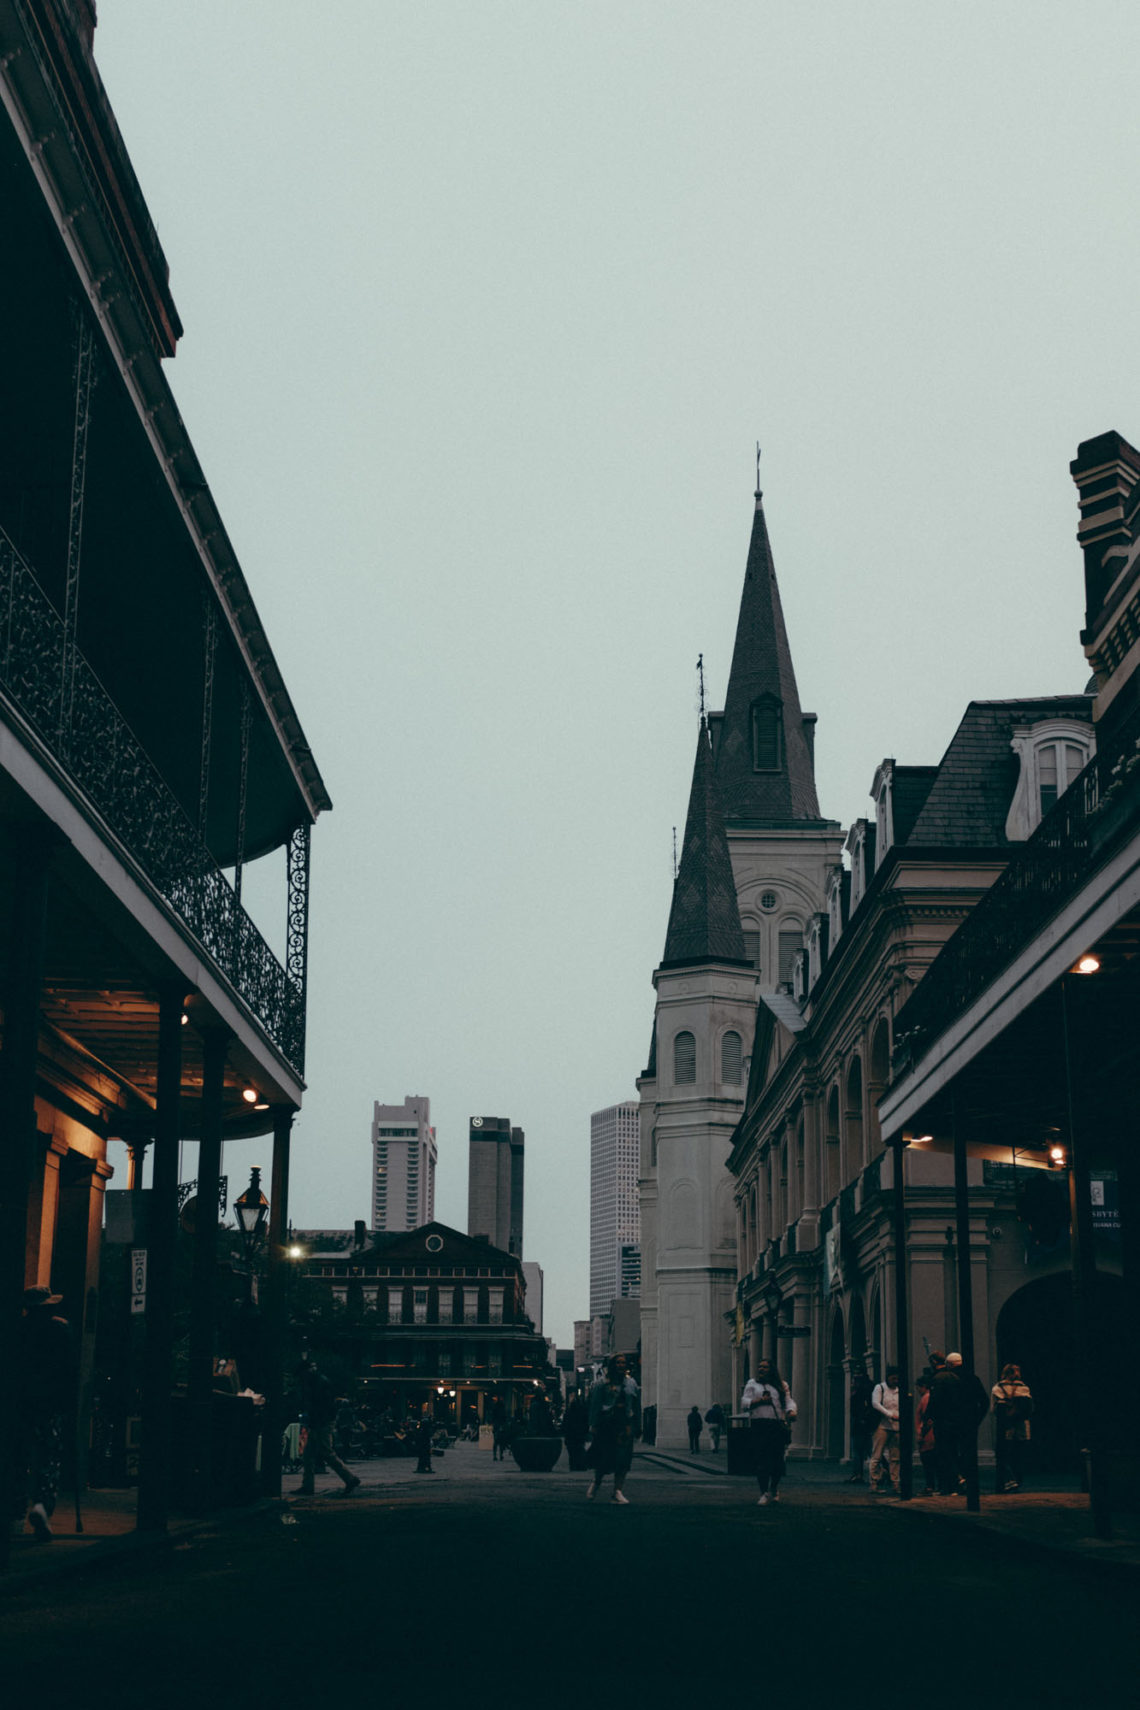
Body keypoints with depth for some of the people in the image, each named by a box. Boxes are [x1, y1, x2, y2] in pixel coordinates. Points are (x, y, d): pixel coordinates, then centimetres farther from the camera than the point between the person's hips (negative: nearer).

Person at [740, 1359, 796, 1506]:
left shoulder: (781, 1385, 18)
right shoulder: (752, 1384, 16)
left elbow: (789, 1401, 7)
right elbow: (744, 1403, 8)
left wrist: (791, 1411, -15)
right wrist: (759, 1401, -7)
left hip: (778, 1426, 1)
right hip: (759, 1425, -1)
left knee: (777, 1460, 0)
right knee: (761, 1460, -8)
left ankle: (774, 1489, 23)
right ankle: (764, 1493, -5)